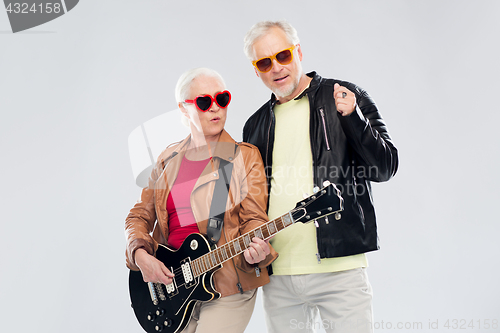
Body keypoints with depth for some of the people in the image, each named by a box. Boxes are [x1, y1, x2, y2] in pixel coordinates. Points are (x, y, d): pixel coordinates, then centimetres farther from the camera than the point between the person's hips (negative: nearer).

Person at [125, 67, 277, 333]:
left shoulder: (245, 156, -2)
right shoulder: (168, 160, 10)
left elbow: (253, 217, -8)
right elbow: (139, 216, 13)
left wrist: (255, 250, -29)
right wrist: (140, 255, -5)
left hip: (226, 286, -4)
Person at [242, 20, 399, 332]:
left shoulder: (349, 98, 3)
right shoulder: (256, 125, 15)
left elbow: (385, 168, -2)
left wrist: (352, 117, -14)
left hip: (339, 267, -3)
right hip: (276, 276, 4)